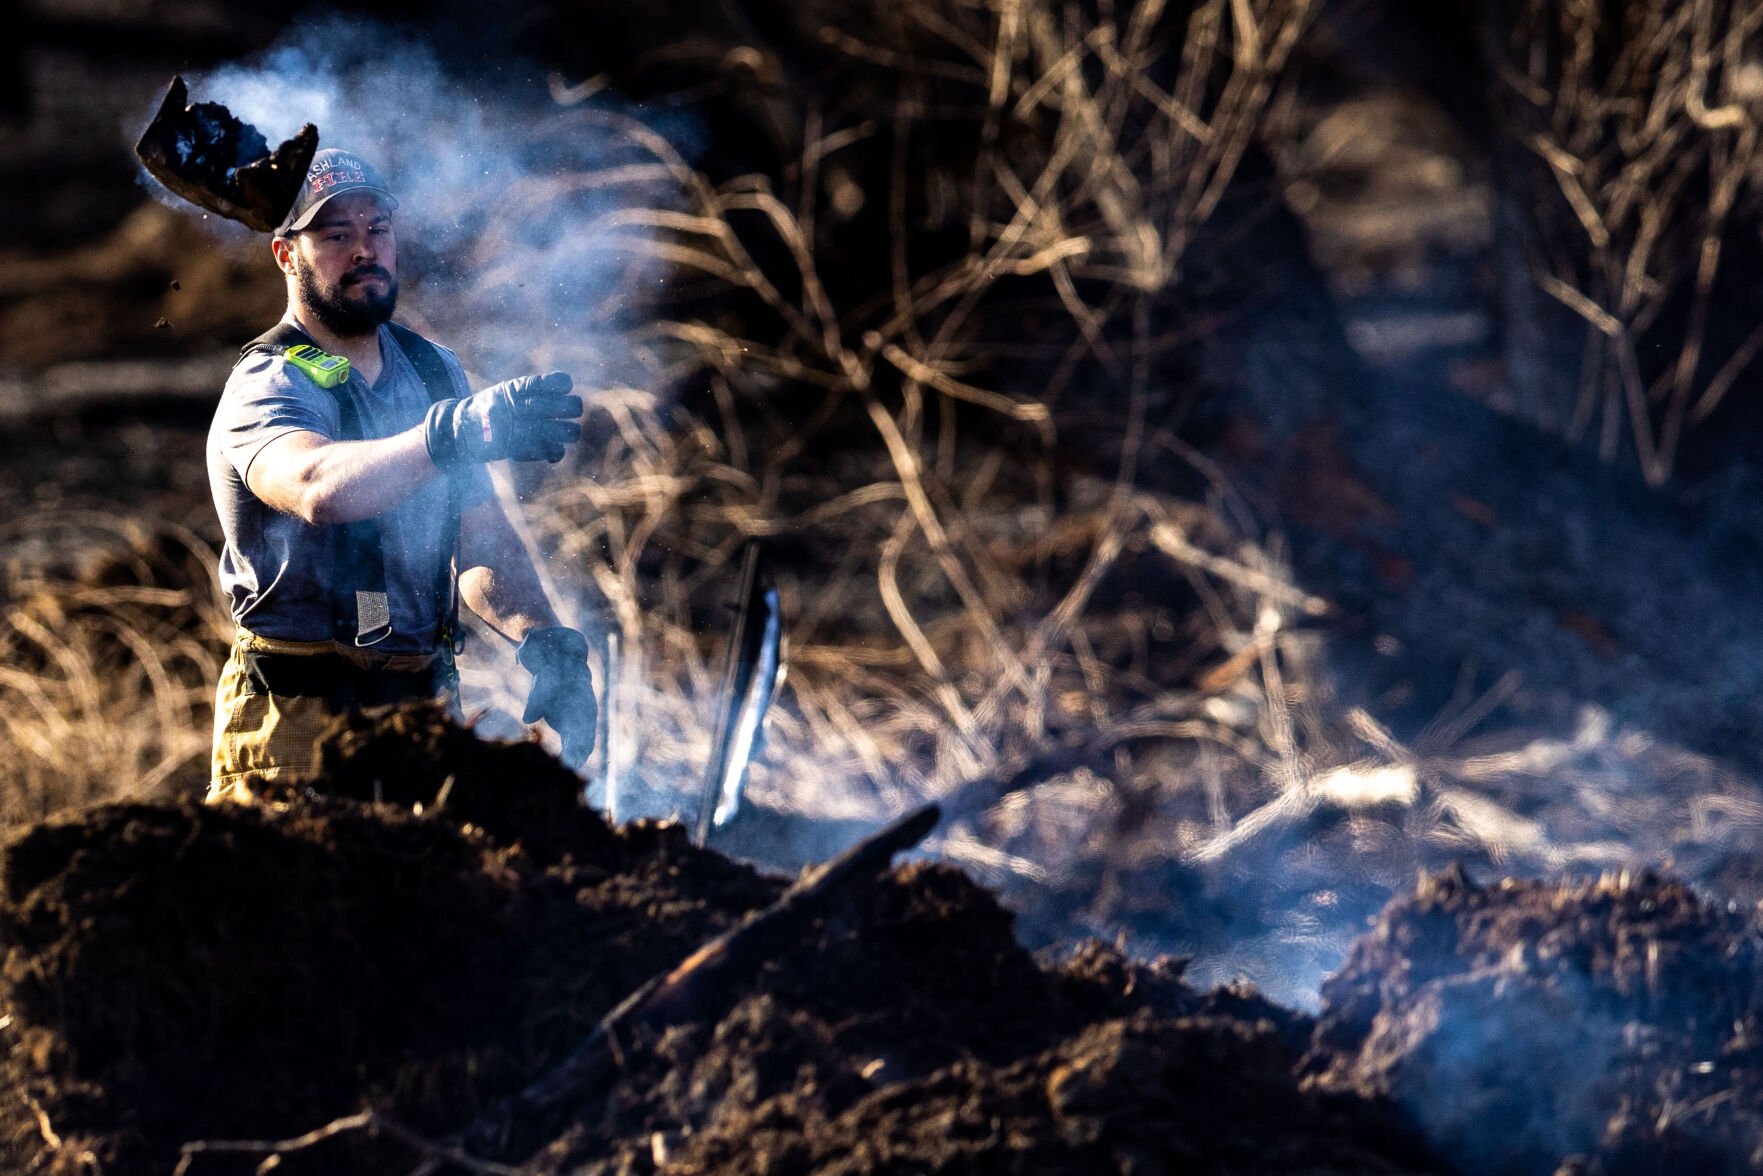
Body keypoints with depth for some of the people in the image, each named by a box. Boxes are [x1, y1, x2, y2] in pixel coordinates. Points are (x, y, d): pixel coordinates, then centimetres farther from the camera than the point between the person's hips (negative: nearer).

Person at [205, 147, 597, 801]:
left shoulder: (434, 371, 11)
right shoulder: (266, 388, -12)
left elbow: (481, 539, 8)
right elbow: (318, 487, -35)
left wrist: (546, 644, -11)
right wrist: (460, 430, -51)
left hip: (425, 699, 6)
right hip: (300, 722, -6)